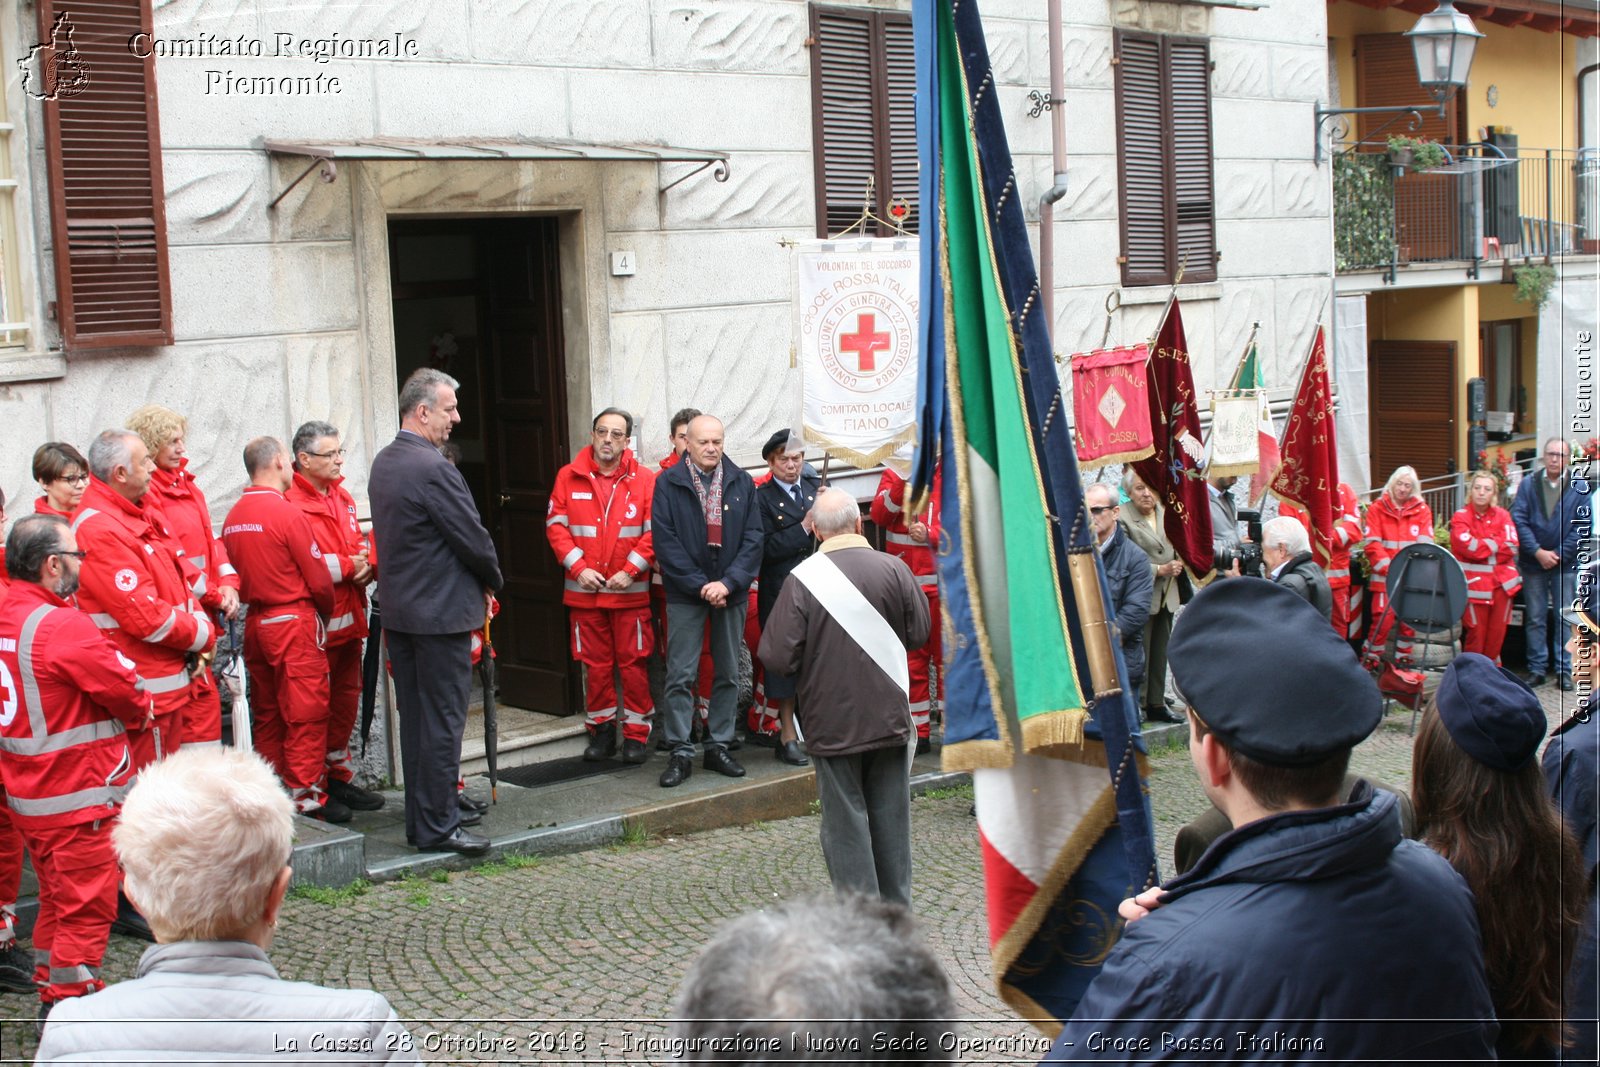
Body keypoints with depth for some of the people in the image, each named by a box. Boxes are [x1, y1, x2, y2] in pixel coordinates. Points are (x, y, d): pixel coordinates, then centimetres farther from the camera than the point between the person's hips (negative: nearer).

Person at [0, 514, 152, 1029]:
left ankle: (52, 995, 32)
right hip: (77, 797, -9)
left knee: (57, 899, 21)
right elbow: (127, 691, -16)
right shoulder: (63, 626, -23)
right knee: (87, 907, 2)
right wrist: (142, 713, 7)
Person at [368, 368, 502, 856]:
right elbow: (473, 540, -17)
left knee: (415, 719, 15)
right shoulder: (434, 469, -20)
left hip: (398, 609, 9)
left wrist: (478, 578, 13)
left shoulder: (383, 463, 10)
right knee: (442, 721, -2)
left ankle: (422, 817, 23)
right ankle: (438, 827, 3)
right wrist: (490, 581, 4)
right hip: (441, 612, -9)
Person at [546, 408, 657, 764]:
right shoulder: (569, 477, 5)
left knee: (633, 662, 1)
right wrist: (578, 568, -8)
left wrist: (630, 570, -12)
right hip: (584, 589, 2)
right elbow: (556, 525, 3)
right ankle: (601, 729, 19)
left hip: (630, 591, -2)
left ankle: (636, 732, 10)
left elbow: (654, 532, -3)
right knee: (595, 663, 8)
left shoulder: (645, 480, 0)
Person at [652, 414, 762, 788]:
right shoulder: (668, 483, -2)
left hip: (731, 592, 3)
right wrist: (700, 585, -12)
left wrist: (728, 582, -12)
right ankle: (681, 753, 3)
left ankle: (719, 747, 18)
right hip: (685, 593, -3)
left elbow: (753, 537, 0)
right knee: (680, 675, -4)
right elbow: (665, 541, -7)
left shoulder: (741, 483, 5)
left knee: (728, 674, 8)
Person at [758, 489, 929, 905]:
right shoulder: (892, 569, -8)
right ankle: (897, 908, 25)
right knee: (891, 814, 15)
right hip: (889, 714, 3)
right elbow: (919, 633, 4)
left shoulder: (802, 579, -16)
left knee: (845, 820, 7)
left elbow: (778, 656, -15)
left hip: (833, 720, -3)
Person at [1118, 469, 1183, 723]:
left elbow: (1178, 547, 20)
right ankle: (1136, 705, 5)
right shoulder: (1122, 519, -13)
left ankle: (1157, 703, 22)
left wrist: (1178, 564, -2)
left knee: (1160, 652, 14)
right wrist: (1160, 570, -18)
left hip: (1166, 597, 7)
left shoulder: (1167, 513, 9)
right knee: (1139, 653, -3)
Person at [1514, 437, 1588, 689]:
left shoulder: (1579, 487, 1)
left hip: (1565, 564, -1)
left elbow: (1582, 527, -1)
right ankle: (1536, 669, 11)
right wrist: (1538, 552, -12)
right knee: (1535, 619, 5)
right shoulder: (1528, 484, 4)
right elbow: (1519, 520, -3)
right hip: (1533, 564, 1)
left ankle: (1564, 671, 6)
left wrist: (1559, 554, -9)